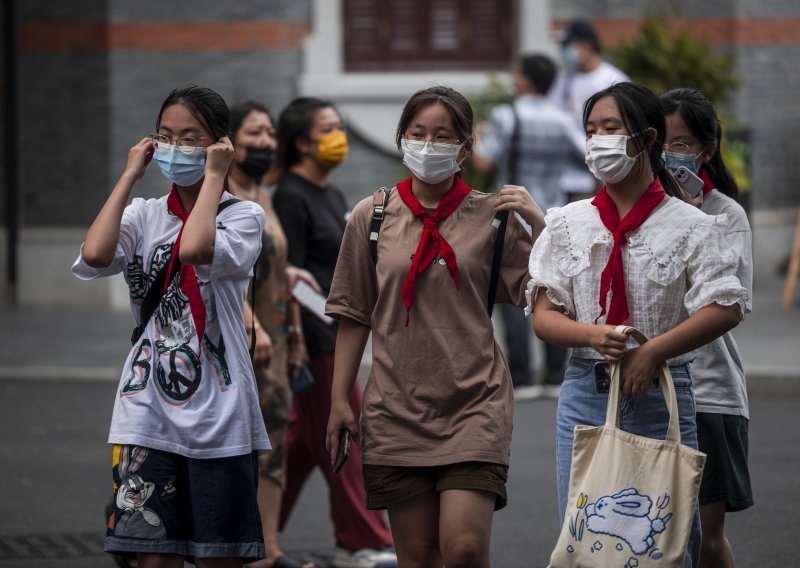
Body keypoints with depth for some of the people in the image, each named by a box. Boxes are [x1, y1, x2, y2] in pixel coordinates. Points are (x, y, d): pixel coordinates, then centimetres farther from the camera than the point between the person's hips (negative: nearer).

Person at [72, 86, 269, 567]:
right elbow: (95, 255, -13)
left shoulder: (244, 216, 0)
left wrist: (213, 176, -11)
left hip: (218, 414, -3)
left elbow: (195, 248, -23)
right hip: (149, 413, 3)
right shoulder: (144, 215, 10)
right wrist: (131, 176, -3)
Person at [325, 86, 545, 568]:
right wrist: (340, 399, 7)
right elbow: (355, 316, 10)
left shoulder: (490, 216, 1)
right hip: (398, 407, 2)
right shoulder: (373, 217, 5)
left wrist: (539, 224, -12)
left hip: (473, 403, -2)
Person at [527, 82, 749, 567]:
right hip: (586, 395, 3)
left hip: (661, 397, -2)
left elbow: (727, 308, -11)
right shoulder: (569, 225, 9)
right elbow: (544, 316, 4)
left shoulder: (690, 226, -1)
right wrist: (593, 336, -17)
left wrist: (652, 352, -19)